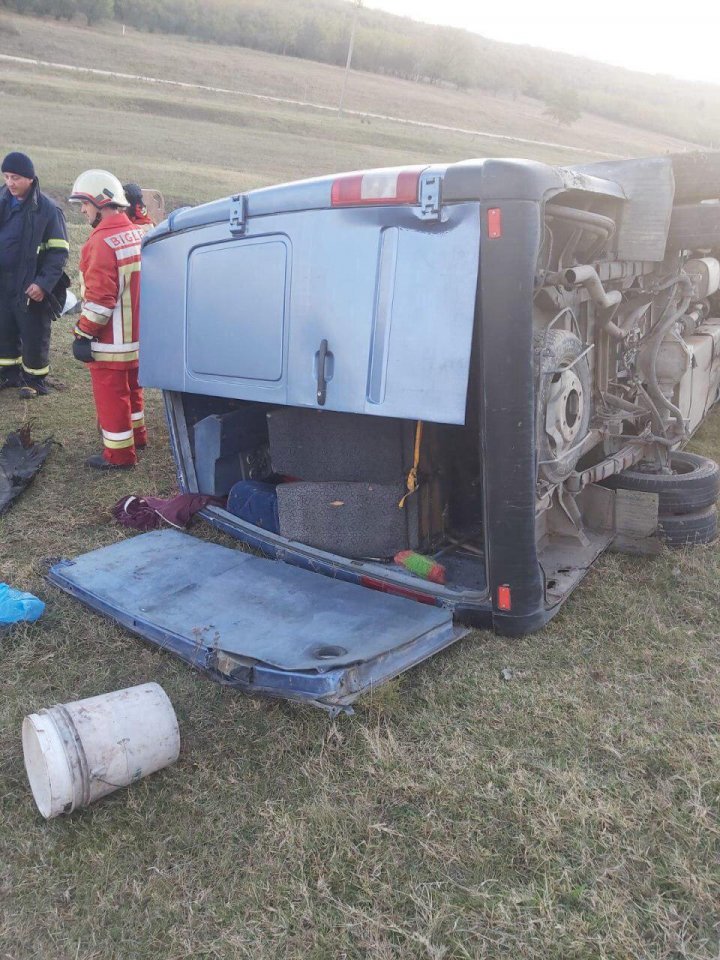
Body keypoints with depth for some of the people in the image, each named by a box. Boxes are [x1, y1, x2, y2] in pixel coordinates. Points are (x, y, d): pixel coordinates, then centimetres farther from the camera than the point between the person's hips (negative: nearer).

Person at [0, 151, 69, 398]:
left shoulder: (47, 209, -11)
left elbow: (59, 251, -11)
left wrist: (43, 283, -20)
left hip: (30, 288, -5)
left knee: (34, 337, 4)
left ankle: (35, 379, 20)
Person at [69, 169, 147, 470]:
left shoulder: (102, 242, -21)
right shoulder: (138, 234, 8)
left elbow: (99, 298, -24)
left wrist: (83, 335, -17)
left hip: (110, 341, -9)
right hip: (138, 334, 9)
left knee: (110, 395, 2)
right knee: (130, 387, 23)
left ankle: (118, 454, 10)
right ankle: (136, 435, 37)